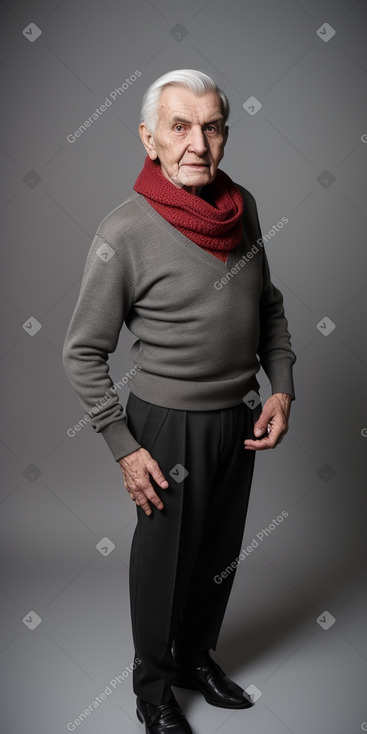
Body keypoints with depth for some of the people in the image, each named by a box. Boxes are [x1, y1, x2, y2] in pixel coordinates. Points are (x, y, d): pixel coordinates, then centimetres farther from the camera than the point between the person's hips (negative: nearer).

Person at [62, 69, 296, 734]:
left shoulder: (242, 206, -2)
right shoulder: (124, 234, -19)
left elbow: (268, 304, 11)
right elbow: (82, 354, -13)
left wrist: (281, 387, 1)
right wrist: (124, 448, -14)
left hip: (241, 417, 6)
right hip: (170, 425, -5)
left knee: (221, 554, 20)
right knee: (165, 562, 12)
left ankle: (198, 657, 46)